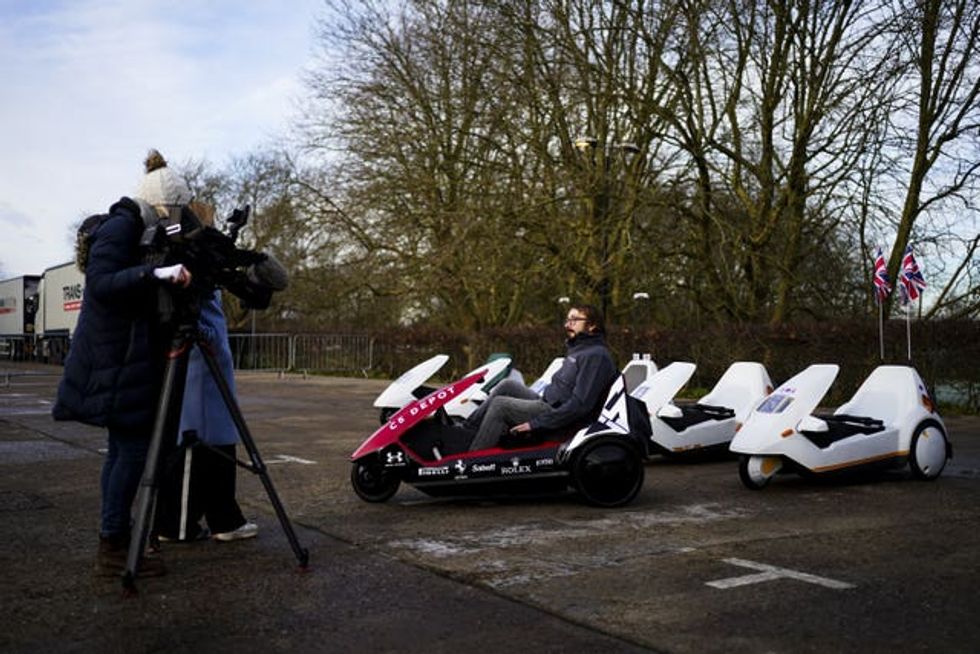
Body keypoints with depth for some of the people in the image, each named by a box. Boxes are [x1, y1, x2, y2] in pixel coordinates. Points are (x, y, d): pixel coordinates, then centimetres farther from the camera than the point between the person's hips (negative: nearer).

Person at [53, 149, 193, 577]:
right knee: (133, 449, -8)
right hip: (118, 361, -10)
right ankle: (113, 548, -3)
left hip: (126, 359, 10)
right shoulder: (119, 227, -12)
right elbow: (101, 283, -23)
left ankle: (113, 542, 14)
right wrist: (157, 274, -34)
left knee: (123, 448, 9)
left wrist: (168, 277, 8)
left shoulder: (136, 231, 16)